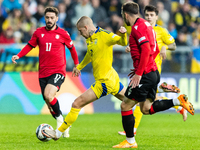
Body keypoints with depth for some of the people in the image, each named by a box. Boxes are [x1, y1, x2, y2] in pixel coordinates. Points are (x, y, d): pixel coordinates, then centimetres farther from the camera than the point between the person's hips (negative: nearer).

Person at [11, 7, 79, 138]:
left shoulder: (62, 34, 1)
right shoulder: (39, 32, 6)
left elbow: (72, 48, 14)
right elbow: (30, 46, 16)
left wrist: (77, 65, 18)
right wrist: (18, 56, 1)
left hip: (58, 72, -4)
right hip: (43, 72, 4)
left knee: (48, 95, -28)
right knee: (49, 104, 5)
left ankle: (60, 118, -7)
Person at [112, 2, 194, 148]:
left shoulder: (137, 27, -14)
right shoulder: (146, 25, 16)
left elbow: (146, 50, -24)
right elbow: (156, 50, 22)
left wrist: (138, 73, -23)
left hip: (145, 75, -10)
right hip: (153, 72, 10)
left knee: (125, 106, 0)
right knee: (146, 109, 14)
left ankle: (130, 141, 6)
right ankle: (178, 101, 2)